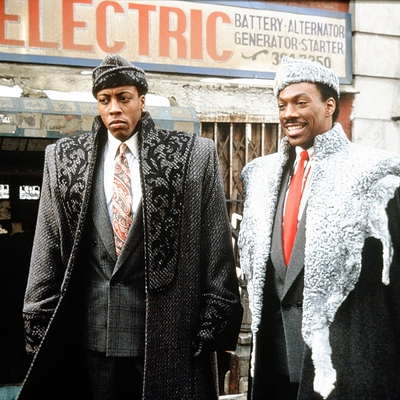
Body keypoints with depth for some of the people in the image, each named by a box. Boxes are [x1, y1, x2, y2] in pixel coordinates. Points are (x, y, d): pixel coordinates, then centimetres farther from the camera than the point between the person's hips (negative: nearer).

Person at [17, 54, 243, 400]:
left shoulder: (193, 155, -1)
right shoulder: (64, 159, 7)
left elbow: (216, 245, -1)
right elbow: (48, 248, 8)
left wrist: (215, 321, -3)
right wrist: (41, 323, 5)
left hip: (169, 330, -2)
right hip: (93, 331, 2)